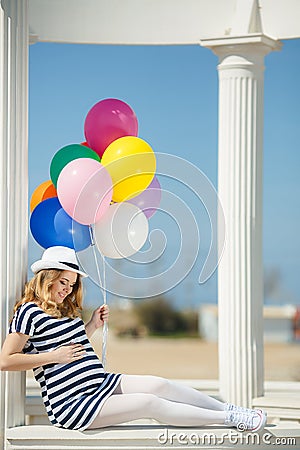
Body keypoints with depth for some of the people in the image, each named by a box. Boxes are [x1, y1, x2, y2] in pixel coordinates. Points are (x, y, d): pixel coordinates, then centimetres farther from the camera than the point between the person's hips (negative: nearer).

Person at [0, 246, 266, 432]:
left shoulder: (64, 311, 18)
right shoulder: (30, 312, -8)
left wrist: (92, 326, 11)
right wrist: (54, 356, -15)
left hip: (102, 384, 8)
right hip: (72, 405, -8)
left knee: (158, 385, -10)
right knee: (151, 404, -17)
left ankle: (227, 409, -4)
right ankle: (229, 419, -15)